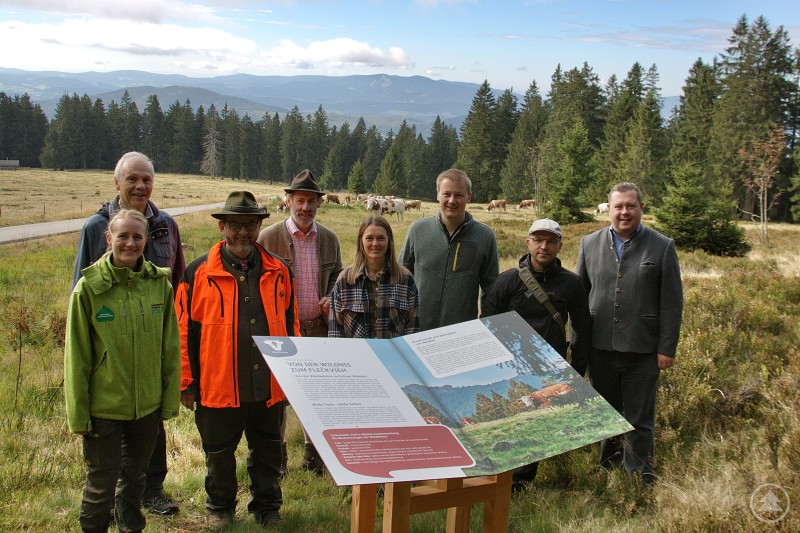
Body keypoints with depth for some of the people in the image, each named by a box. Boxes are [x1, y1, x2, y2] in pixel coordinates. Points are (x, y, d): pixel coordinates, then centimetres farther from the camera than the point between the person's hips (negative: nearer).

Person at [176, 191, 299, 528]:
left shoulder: (279, 272, 4)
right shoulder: (199, 272, -4)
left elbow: (290, 324, 11)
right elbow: (185, 331, -2)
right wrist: (187, 383, -2)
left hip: (269, 384, 2)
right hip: (218, 385, -2)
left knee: (267, 450, 16)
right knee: (219, 452, 15)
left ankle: (267, 506, 35)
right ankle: (220, 507, 37)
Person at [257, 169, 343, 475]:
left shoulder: (330, 239, 5)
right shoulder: (268, 237, -5)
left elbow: (337, 277, 17)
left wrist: (331, 299, -3)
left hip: (319, 328, 3)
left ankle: (314, 454, 29)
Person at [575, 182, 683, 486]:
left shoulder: (662, 247, -2)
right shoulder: (590, 244, 6)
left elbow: (672, 303, -2)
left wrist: (667, 348, -6)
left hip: (642, 349, -3)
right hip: (600, 347, 3)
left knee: (639, 419, 5)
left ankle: (640, 480, 18)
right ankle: (608, 466, 32)